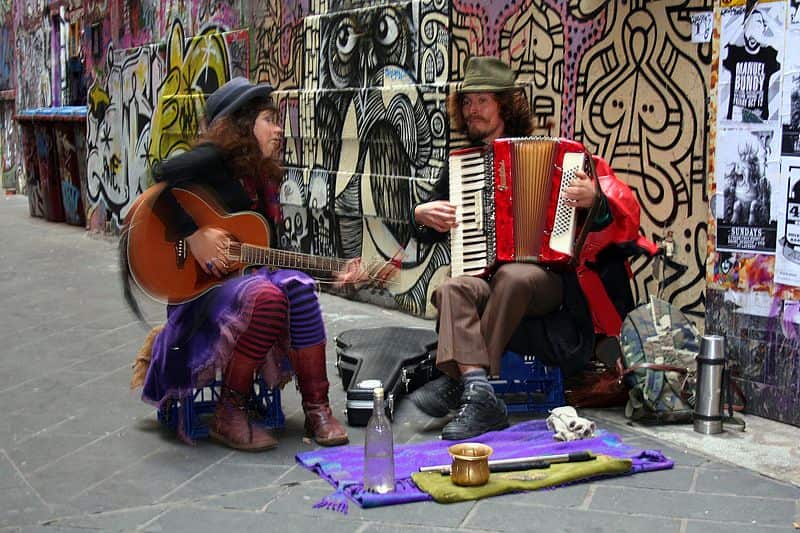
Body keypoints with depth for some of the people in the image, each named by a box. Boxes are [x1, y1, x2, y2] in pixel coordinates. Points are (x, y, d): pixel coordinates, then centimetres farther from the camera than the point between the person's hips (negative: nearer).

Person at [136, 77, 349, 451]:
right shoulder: (215, 158, -9)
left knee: (298, 286, -22)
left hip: (244, 273, 7)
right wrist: (194, 235, -29)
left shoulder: (263, 178, 15)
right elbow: (164, 177, -30)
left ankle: (317, 410, -18)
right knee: (265, 295, -34)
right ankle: (229, 415, -21)